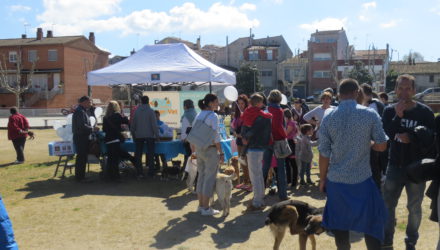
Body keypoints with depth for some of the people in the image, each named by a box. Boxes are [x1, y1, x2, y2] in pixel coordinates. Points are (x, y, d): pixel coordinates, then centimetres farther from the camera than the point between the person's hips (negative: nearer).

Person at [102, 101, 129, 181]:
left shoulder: (105, 117, 7)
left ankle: (110, 175, 17)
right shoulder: (117, 115, -9)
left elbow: (104, 129, 12)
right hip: (115, 139, -6)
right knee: (116, 158, -2)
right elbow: (126, 121, -9)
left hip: (108, 140, 6)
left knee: (110, 158, 11)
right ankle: (115, 175, -2)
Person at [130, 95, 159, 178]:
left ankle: (139, 173, 9)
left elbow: (132, 125, 7)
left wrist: (133, 135, 17)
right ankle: (151, 172, 5)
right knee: (150, 154, 5)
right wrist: (157, 135, -4)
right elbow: (154, 125, -12)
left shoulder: (136, 111, 1)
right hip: (149, 136, -2)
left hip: (138, 136, 3)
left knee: (138, 154, 10)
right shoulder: (151, 111, -9)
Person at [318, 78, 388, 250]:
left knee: (340, 223, 13)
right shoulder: (370, 115, -7)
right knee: (371, 222, 13)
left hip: (336, 180, 1)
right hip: (362, 178, -1)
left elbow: (324, 153, -4)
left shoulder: (328, 118, -5)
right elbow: (382, 146, -4)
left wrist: (322, 178, 7)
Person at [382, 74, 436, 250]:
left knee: (414, 207, 11)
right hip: (394, 166, 2)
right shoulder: (389, 111, 0)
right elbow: (384, 136, -11)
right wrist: (397, 116, -21)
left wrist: (411, 139, -19)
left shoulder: (425, 112, -6)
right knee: (388, 205, 7)